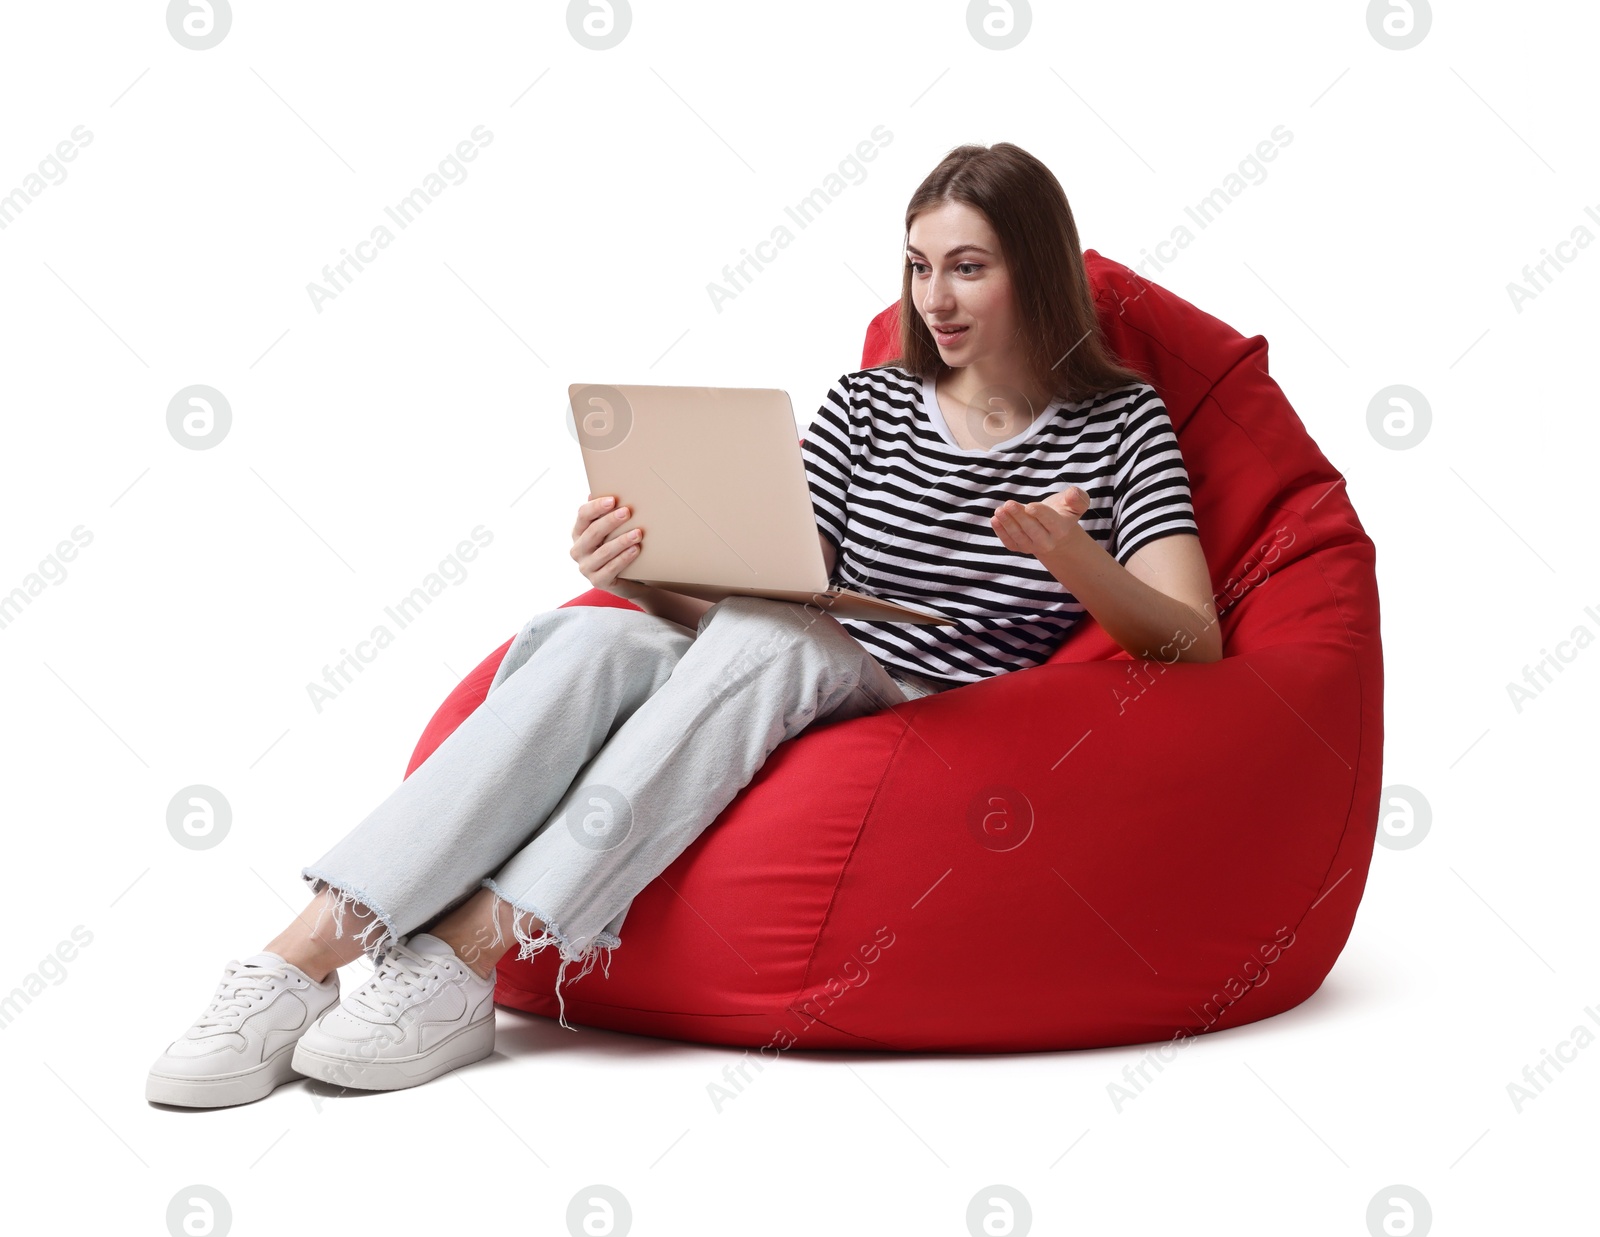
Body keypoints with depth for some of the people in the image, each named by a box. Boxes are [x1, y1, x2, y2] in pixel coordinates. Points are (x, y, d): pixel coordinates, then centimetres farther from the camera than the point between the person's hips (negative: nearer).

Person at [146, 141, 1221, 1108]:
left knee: (767, 638, -35)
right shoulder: (870, 404, 16)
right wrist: (647, 577, -15)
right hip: (777, 708, 3)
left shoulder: (1119, 423, 7)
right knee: (589, 637, -28)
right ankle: (303, 958, -36)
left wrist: (1076, 560, -26)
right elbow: (749, 589, 7)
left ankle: (467, 956, -38)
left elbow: (1195, 641, -5)